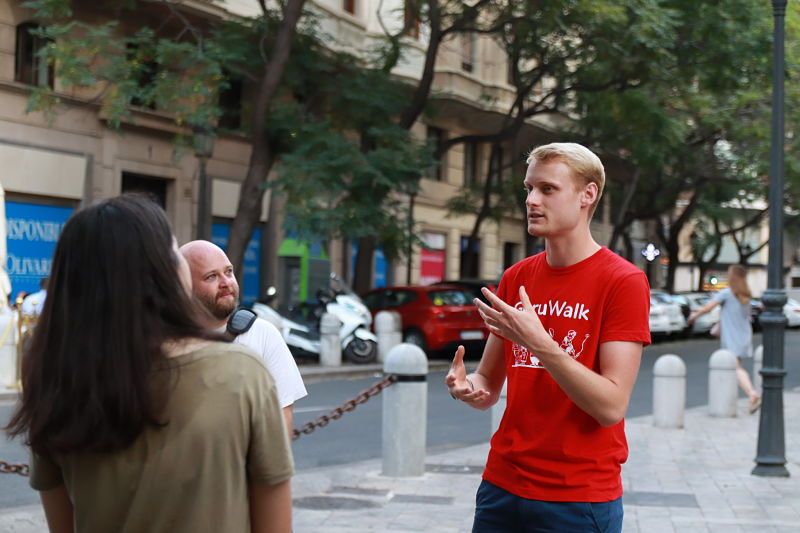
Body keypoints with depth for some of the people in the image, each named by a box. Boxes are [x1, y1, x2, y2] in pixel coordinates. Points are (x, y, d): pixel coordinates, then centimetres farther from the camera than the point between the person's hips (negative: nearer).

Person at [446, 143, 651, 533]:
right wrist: (466, 385, -10)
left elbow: (611, 406, -17)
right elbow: (489, 386, 12)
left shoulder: (624, 282, -10)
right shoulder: (516, 278, 6)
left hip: (580, 499, -5)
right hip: (501, 486, 5)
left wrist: (539, 343, -26)